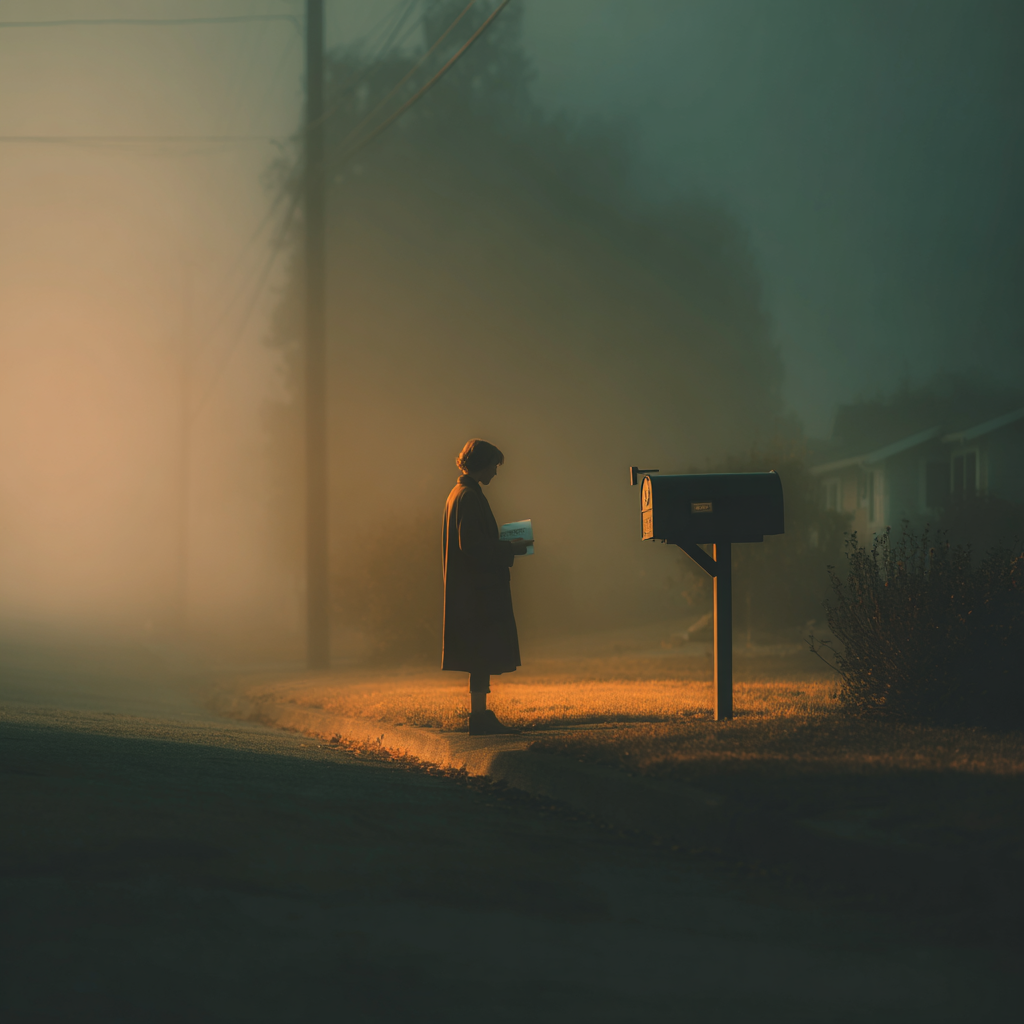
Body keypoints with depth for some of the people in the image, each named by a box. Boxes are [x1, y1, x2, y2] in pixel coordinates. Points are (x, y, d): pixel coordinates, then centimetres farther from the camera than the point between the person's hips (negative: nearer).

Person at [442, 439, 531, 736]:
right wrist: (510, 549, -13)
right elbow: (471, 545, -22)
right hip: (479, 588, -11)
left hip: (472, 591, 11)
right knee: (483, 656, -9)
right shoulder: (469, 497, -15)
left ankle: (480, 714, 14)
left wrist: (506, 547, 17)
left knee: (482, 658, 12)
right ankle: (479, 717, -9)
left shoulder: (458, 494, 17)